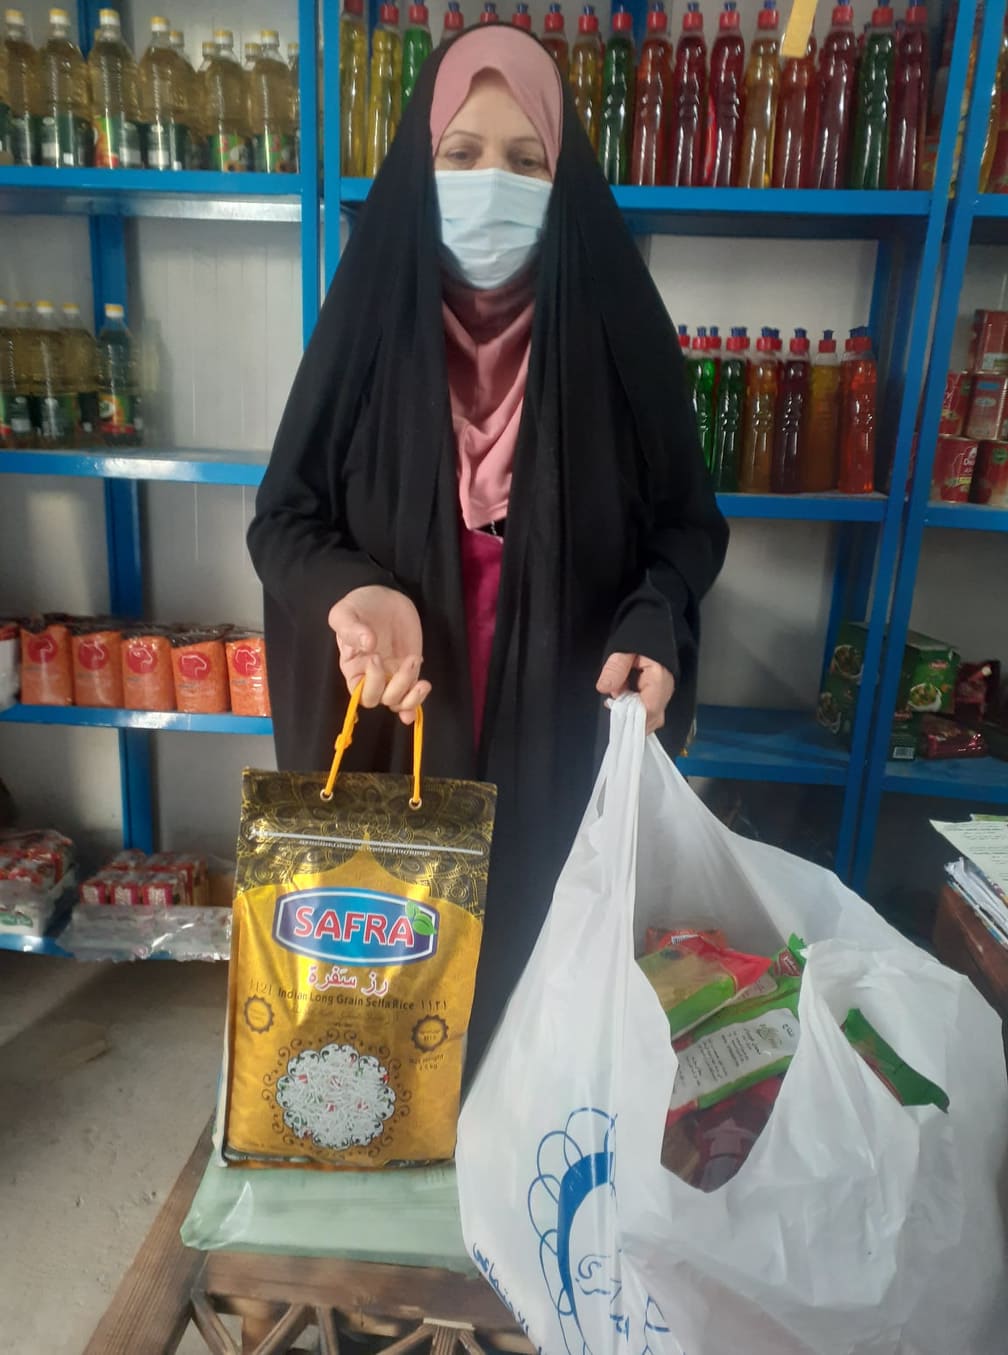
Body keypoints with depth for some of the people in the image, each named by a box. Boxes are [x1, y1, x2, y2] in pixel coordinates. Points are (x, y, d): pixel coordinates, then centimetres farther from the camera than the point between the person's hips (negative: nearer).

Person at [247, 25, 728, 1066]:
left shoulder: (615, 324, -6)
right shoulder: (369, 319, -5)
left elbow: (687, 521, 2)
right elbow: (285, 517, -1)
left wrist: (651, 628, -17)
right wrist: (357, 596, -22)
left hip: (560, 730, 0)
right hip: (391, 729, 1)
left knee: (539, 947, 15)